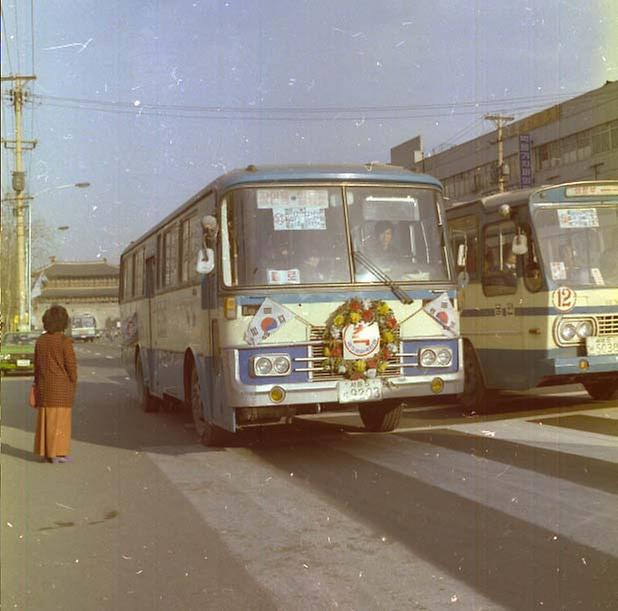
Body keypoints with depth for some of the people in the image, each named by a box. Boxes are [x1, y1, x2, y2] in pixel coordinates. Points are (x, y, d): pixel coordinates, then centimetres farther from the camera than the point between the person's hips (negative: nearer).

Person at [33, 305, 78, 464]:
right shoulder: (64, 341, -14)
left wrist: (38, 385, 15)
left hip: (44, 385, 6)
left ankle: (46, 452, 15)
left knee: (46, 417, 11)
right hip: (61, 386, -6)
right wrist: (73, 385, -2)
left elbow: (37, 365, 8)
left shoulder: (41, 340, 3)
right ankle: (57, 453, 1)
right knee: (59, 418, -1)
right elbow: (71, 365, -14)